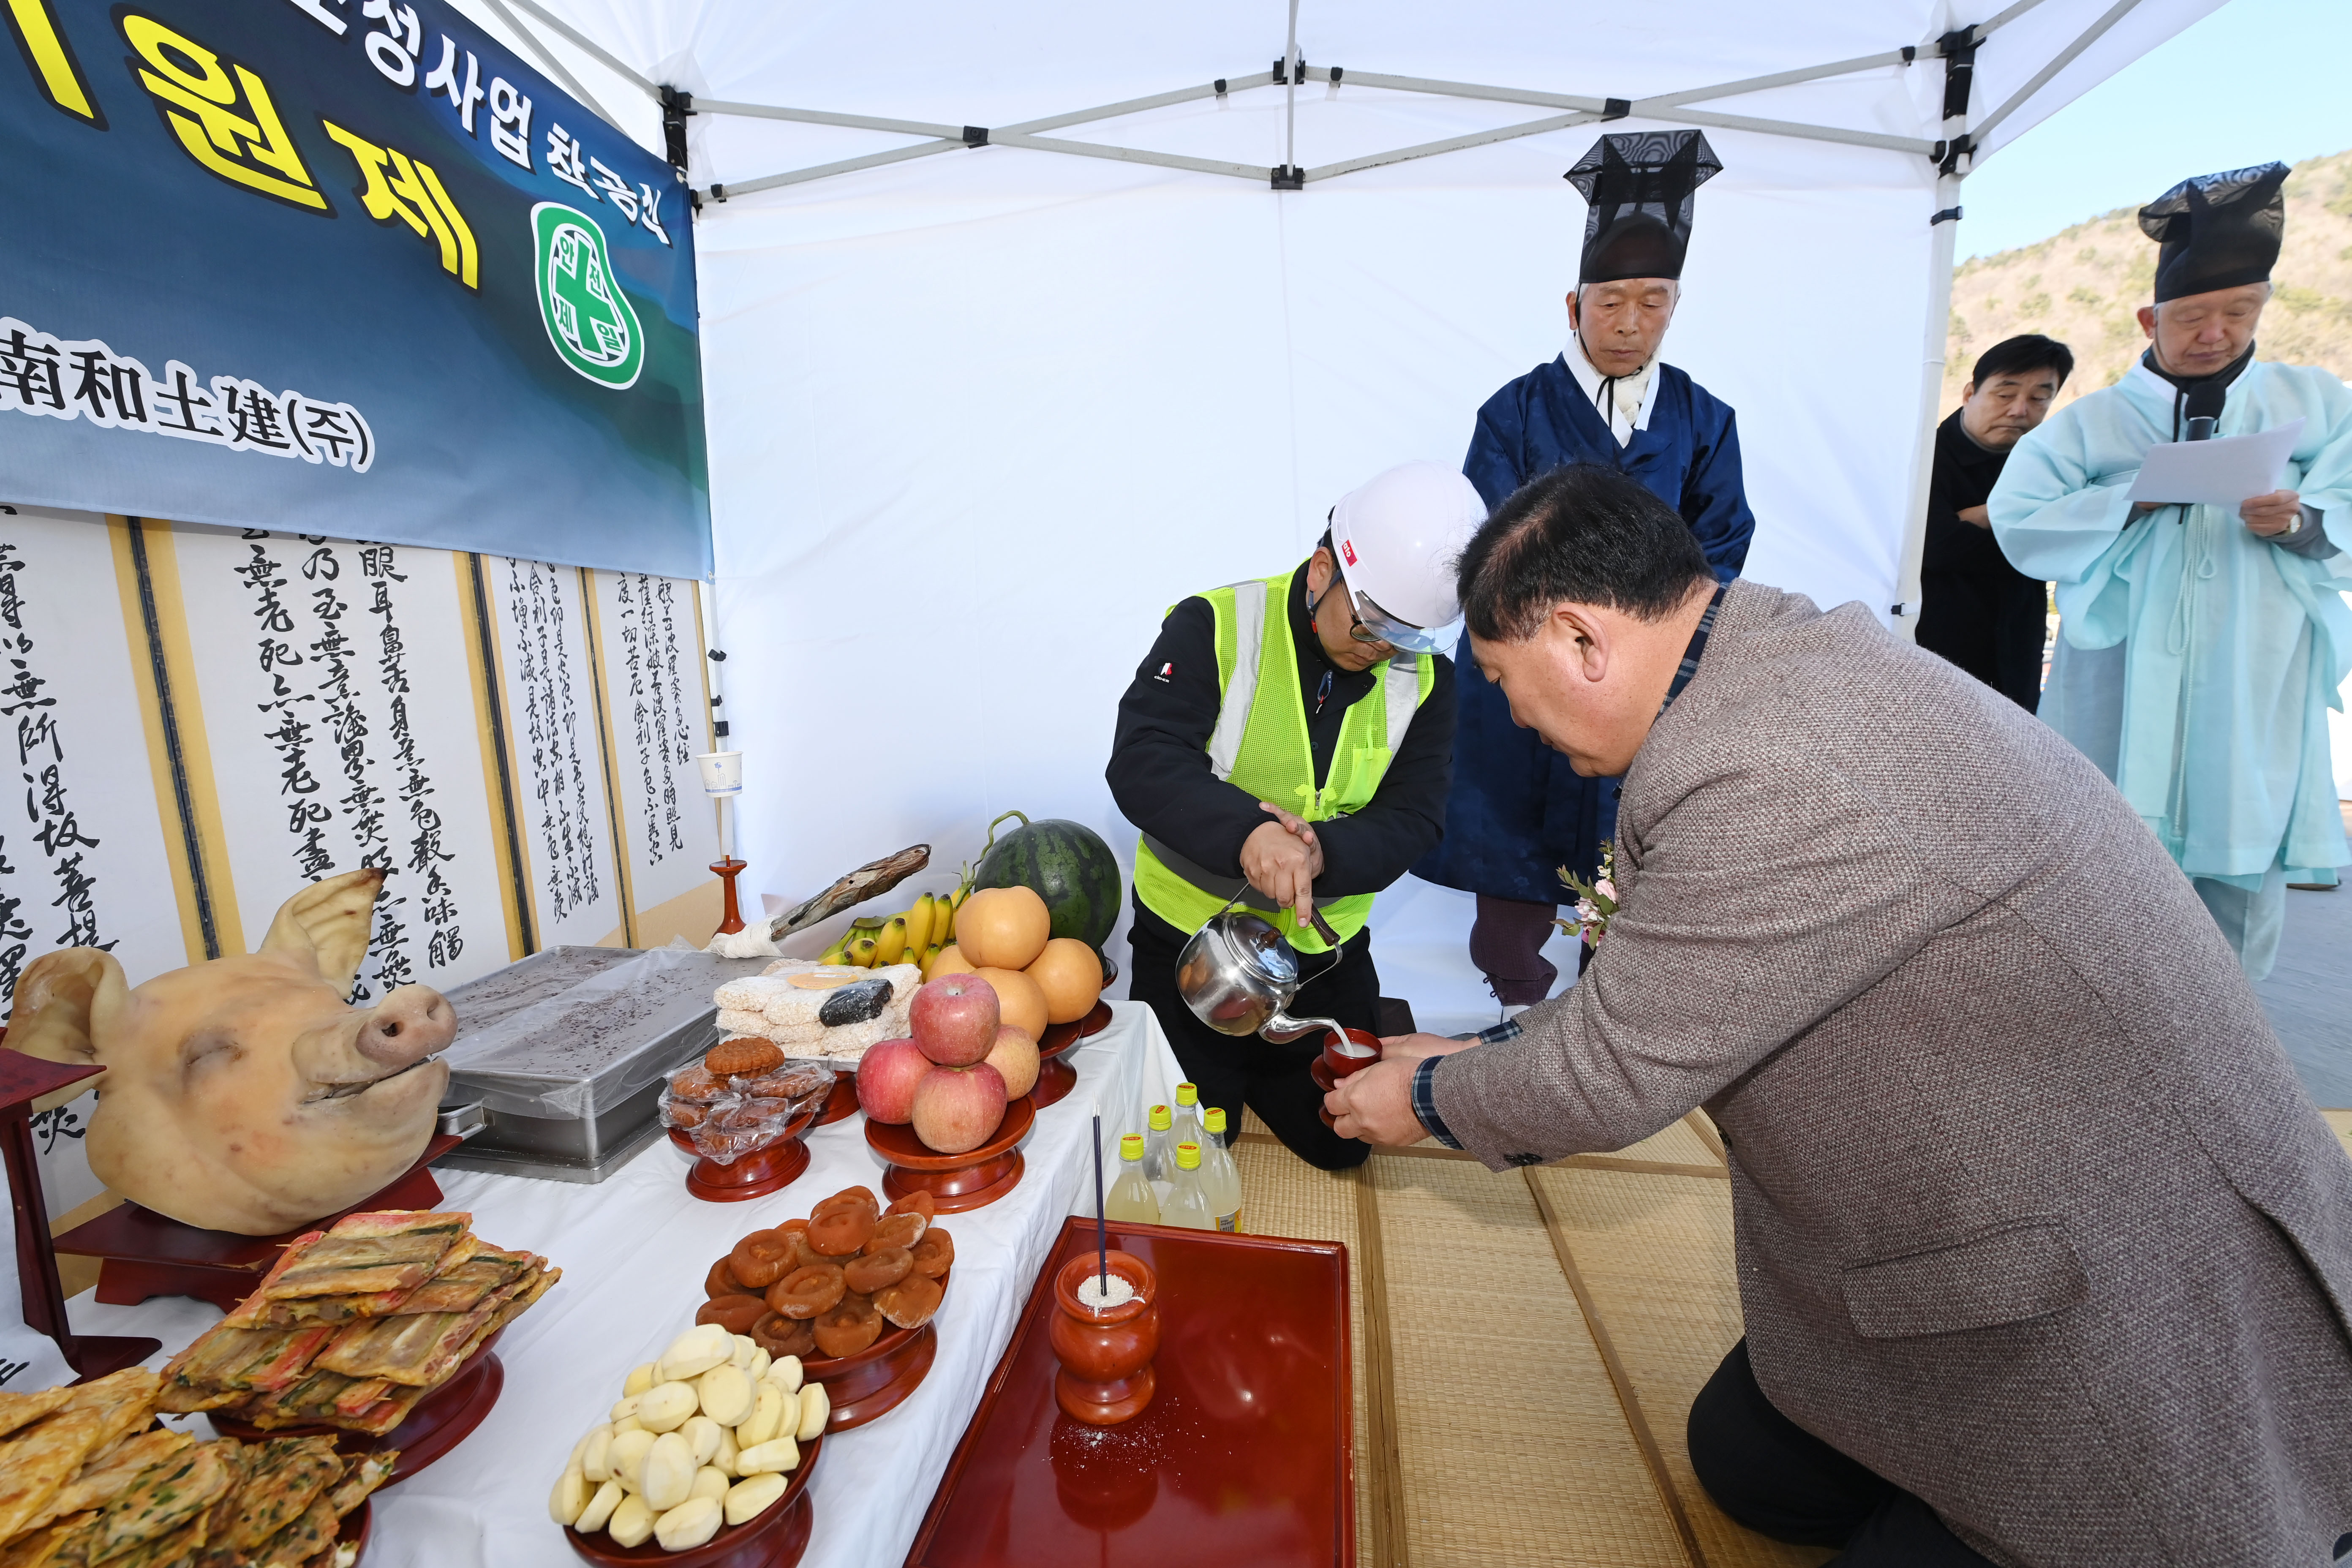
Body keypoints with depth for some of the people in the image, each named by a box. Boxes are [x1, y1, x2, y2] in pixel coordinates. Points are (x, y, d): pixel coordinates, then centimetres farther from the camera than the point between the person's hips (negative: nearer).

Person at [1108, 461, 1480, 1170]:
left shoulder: (1424, 678, -4)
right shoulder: (1214, 628, -17)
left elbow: (1412, 818, -10)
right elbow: (1141, 764, -27)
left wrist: (1324, 855, -32)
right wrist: (1245, 831, -45)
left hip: (1326, 956, 4)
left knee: (1341, 1144, 20)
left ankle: (1250, 1074, 46)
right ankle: (1215, 1075, 42)